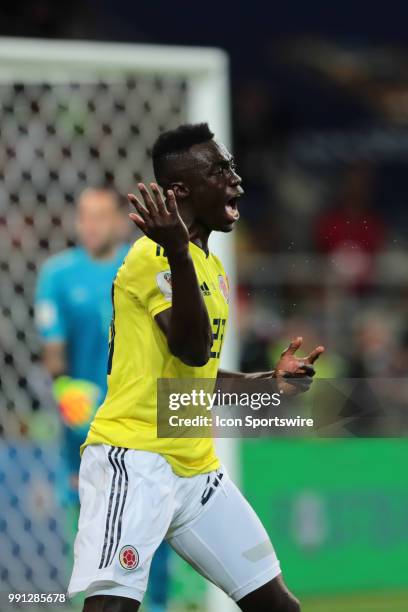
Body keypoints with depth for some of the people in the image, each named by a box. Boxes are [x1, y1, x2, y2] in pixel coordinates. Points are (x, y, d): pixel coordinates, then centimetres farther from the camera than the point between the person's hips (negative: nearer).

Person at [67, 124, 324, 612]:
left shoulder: (213, 268, 18)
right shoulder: (153, 256, -11)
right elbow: (192, 348, -26)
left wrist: (269, 380, 18)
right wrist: (178, 253, -37)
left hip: (197, 469, 9)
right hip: (134, 456, -9)